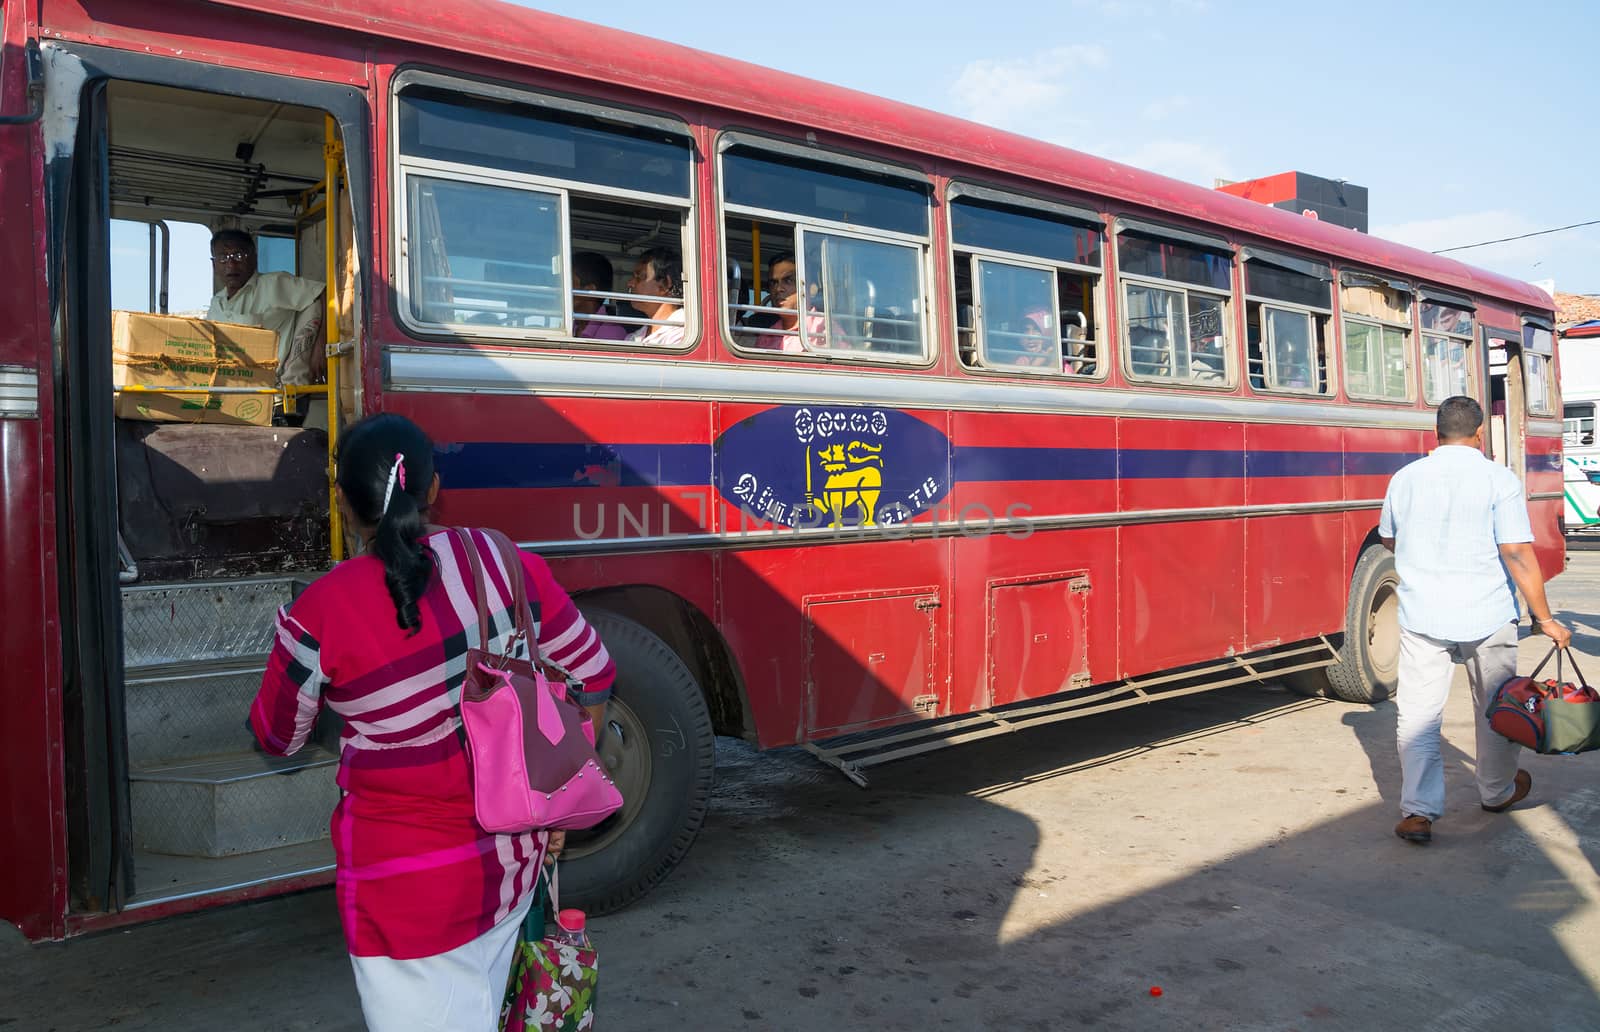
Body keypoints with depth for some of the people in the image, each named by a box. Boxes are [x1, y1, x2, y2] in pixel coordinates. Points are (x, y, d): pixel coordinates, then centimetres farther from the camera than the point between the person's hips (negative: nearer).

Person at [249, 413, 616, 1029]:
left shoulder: (320, 613, -18)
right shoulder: (509, 563, -10)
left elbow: (277, 737, 0)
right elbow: (593, 680, -2)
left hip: (412, 889, -3)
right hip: (515, 861, 4)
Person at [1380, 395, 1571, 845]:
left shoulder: (1405, 478, 3)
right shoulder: (1498, 479, -8)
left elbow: (1389, 540, 17)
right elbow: (1518, 554, -14)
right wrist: (1544, 618, -8)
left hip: (1421, 617, 1)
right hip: (1486, 618, -1)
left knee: (1418, 715, 3)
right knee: (1497, 708, 20)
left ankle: (1418, 810, -3)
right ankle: (1497, 792, 37)